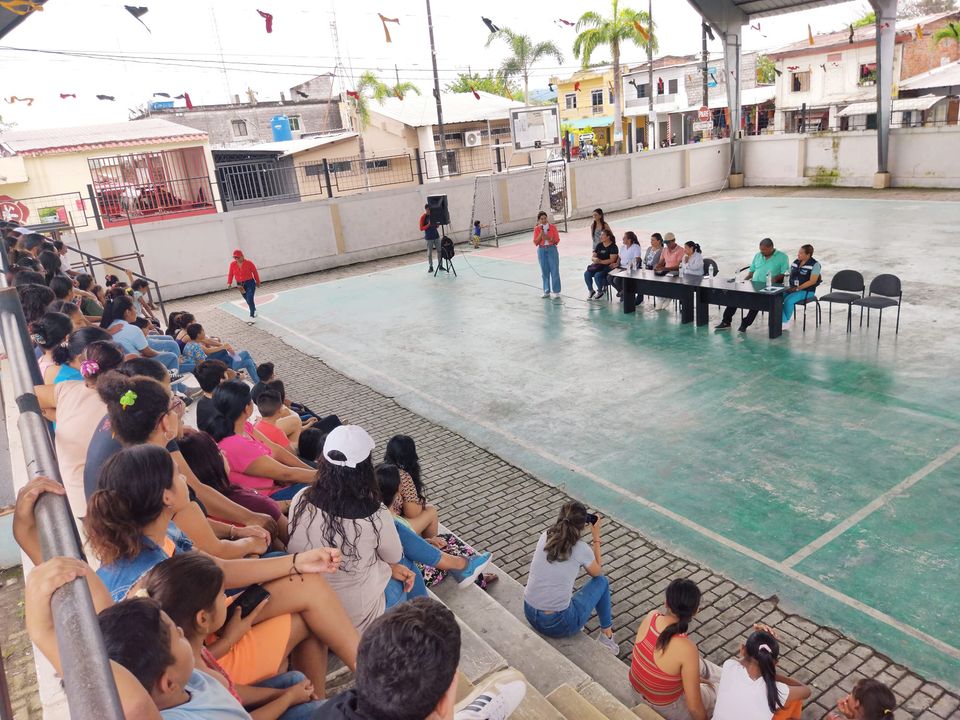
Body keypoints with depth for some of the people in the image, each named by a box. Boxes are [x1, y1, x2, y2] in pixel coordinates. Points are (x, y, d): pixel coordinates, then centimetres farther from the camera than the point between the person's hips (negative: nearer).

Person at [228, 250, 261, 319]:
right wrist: (229, 283, -8)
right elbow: (230, 274, 3)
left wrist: (258, 282, 3)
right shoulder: (233, 264, -2)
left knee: (250, 300, -14)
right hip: (240, 285, 4)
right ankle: (254, 310, 40)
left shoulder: (249, 263, -12)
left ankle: (252, 315, -3)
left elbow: (255, 272, -3)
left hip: (250, 283, -4)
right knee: (248, 300, 15)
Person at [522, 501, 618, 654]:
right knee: (602, 582, 17)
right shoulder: (581, 549, -14)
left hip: (529, 615, 5)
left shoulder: (545, 537, -3)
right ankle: (607, 636, 29)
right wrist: (596, 537, 11)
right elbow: (597, 573, 8)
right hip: (558, 625, -4)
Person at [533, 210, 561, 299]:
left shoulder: (552, 227, 0)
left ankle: (556, 291, 1)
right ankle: (546, 291, 15)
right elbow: (536, 242, -4)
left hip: (552, 249, -1)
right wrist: (541, 233, -13)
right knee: (544, 271, 6)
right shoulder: (537, 229, 2)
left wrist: (548, 238, -17)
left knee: (554, 271, -4)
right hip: (542, 250, 2)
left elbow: (557, 240, -3)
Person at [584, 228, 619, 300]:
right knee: (586, 274, -18)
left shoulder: (613, 247, -7)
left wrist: (600, 261, -23)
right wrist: (594, 259, -16)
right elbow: (593, 257, 10)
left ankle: (600, 292, -7)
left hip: (608, 266, -6)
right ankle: (591, 291, 0)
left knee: (597, 275, -32)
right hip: (598, 266, 6)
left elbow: (612, 260, -16)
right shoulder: (599, 245, 12)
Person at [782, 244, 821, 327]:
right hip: (792, 289, 6)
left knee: (788, 300, -31)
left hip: (806, 291, -6)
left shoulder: (815, 265, -8)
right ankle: (783, 321, -23)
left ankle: (786, 321, -11)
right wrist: (786, 283, -2)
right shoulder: (796, 262, 11)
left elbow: (812, 281, -16)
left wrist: (797, 288, -21)